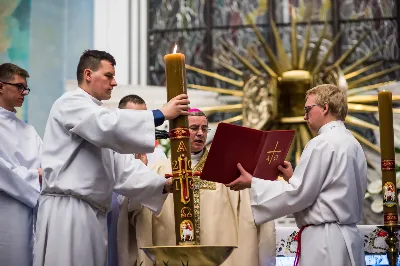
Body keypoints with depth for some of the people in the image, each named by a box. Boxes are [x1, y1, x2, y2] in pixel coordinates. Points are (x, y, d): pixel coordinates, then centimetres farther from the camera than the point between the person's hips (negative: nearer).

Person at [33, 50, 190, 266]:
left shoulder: (98, 117, 25)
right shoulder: (70, 103, -3)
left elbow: (122, 167, 15)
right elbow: (110, 126, -22)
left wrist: (163, 184, 2)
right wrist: (161, 114, -21)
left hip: (93, 213, 9)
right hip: (68, 210, -9)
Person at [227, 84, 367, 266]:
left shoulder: (323, 143, -13)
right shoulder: (353, 144, 14)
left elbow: (298, 194, -14)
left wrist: (252, 183, -6)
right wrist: (294, 178, 18)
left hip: (324, 239, -9)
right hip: (349, 237, 9)